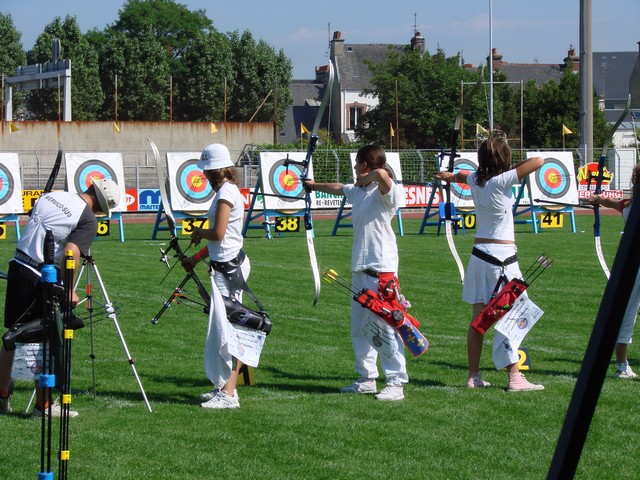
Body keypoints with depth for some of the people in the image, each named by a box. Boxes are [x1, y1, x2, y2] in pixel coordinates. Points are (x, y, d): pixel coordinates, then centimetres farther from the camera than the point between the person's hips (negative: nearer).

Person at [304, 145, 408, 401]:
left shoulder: (383, 191, -13)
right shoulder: (358, 191, 15)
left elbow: (382, 174, -37)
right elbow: (338, 188, 36)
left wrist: (363, 179, -15)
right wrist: (314, 185, 54)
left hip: (381, 269, -10)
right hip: (360, 269, 10)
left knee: (386, 326, -10)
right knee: (359, 327, 14)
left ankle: (396, 384, -8)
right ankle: (367, 379, 22)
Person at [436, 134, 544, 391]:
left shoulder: (475, 180, 6)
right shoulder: (501, 181, -14)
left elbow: (461, 175, 32)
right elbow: (539, 161, -18)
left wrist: (450, 176, 55)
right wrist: (517, 168, 3)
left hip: (479, 253, 7)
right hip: (501, 256, -7)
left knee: (478, 318, 10)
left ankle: (473, 376, 14)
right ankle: (515, 377, -5)